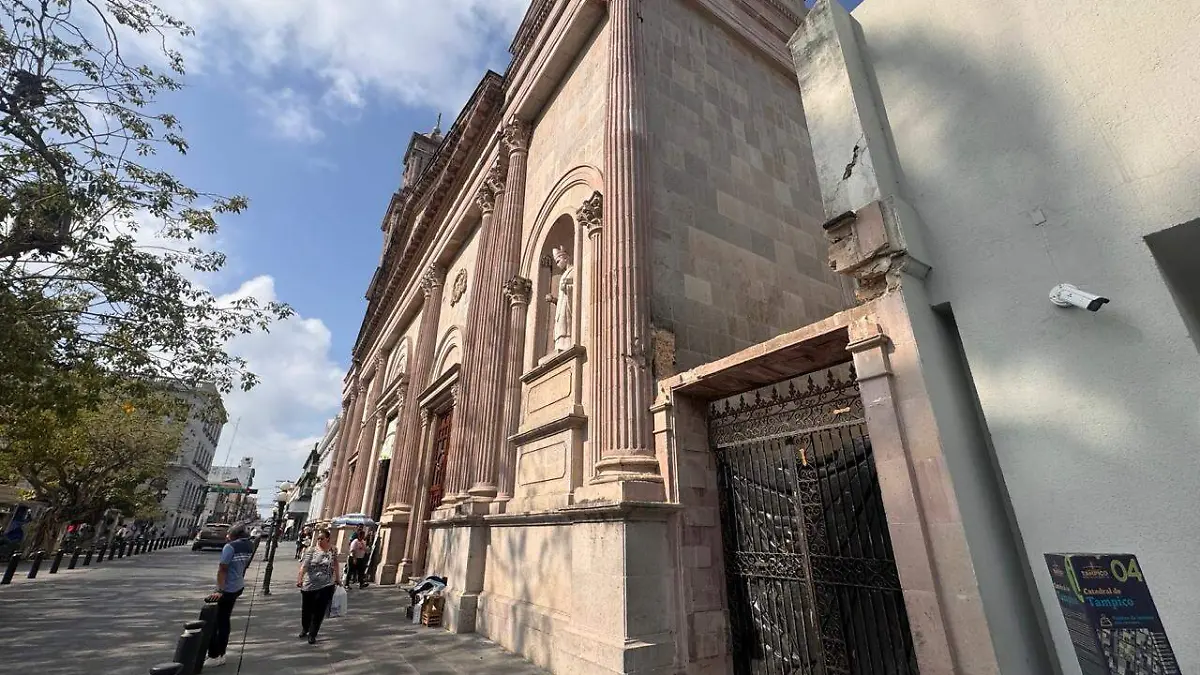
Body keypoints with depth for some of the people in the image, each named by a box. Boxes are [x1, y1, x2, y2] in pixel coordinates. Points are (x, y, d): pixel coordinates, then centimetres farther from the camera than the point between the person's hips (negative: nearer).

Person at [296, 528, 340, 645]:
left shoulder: (333, 550, 0)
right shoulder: (311, 550, -6)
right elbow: (304, 566, -16)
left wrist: (338, 579, 14)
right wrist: (299, 579, -30)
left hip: (326, 586, 0)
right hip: (309, 585, 0)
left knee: (319, 611, 0)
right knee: (306, 609, 17)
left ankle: (312, 635, 18)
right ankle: (304, 629, 46)